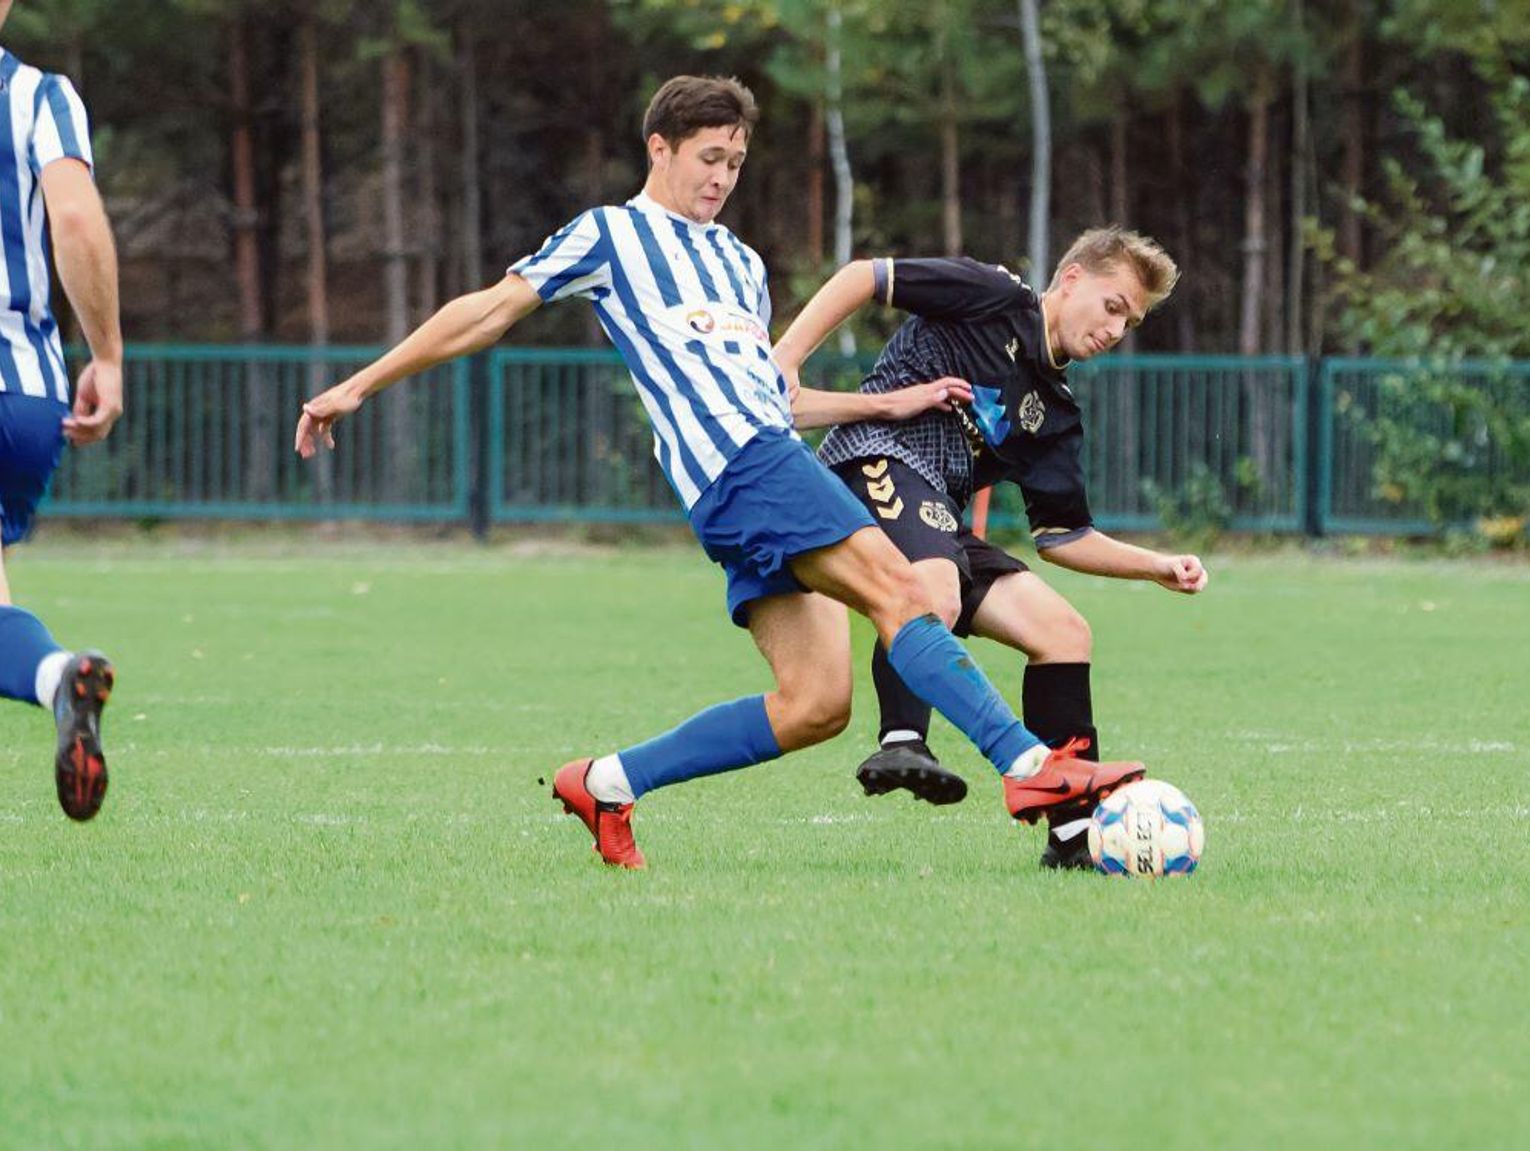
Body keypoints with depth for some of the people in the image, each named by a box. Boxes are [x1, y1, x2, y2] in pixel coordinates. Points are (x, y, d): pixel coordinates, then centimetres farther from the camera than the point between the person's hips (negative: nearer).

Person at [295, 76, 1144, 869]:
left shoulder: (740, 263, 32)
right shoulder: (611, 234, 11)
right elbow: (491, 311, 11)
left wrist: (895, 404, 27)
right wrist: (362, 385, 9)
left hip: (775, 456, 8)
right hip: (736, 465, -8)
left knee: (814, 704, -4)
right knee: (899, 592, -22)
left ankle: (606, 784, 7)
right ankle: (1029, 766, -31)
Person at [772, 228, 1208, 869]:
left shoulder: (1054, 414, 21)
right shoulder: (994, 298, 1)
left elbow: (1062, 536, 23)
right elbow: (865, 278, -3)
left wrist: (1155, 567, 11)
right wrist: (784, 360, -12)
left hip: (937, 517, 8)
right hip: (878, 461, -8)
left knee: (1062, 632, 2)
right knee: (935, 596, -38)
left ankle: (1075, 834, 3)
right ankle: (903, 744, -50)